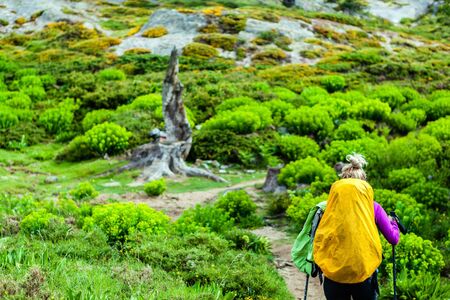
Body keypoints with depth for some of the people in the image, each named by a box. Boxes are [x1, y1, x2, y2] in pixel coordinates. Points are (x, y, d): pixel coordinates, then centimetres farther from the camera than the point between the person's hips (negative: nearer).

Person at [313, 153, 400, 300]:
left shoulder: (331, 210, 0)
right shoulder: (373, 208, 1)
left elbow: (319, 241, 2)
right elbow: (393, 239, 6)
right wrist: (392, 222, 26)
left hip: (333, 273, 1)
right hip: (364, 273, 0)